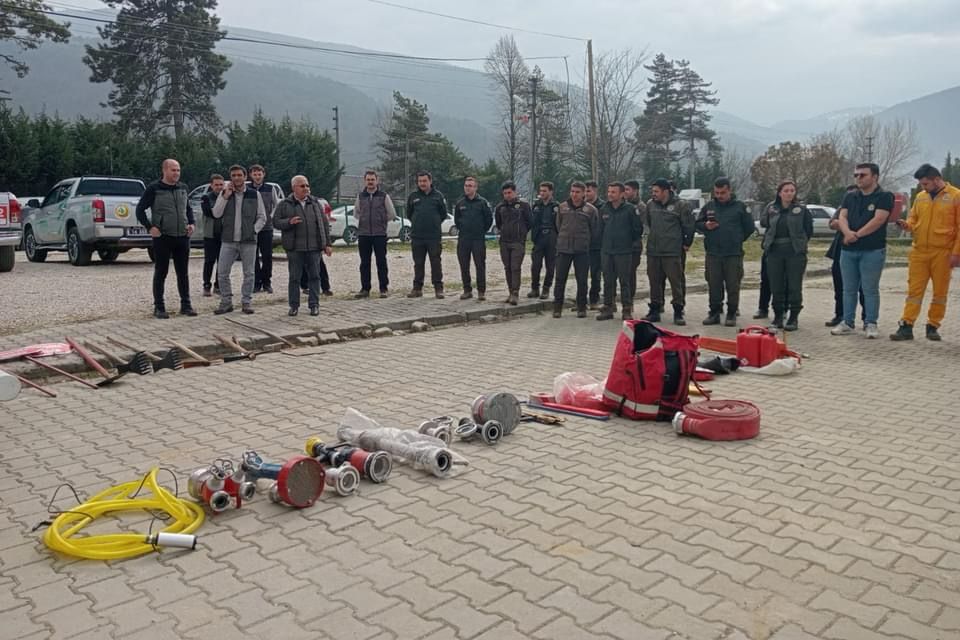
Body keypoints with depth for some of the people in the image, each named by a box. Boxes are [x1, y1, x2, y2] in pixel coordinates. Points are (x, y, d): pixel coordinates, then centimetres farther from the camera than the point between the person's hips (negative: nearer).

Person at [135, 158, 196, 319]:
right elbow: (140, 210, -1)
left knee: (183, 273, 9)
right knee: (161, 273, 3)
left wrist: (192, 223, 7)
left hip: (183, 237, 4)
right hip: (163, 238, -4)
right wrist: (150, 227, -11)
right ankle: (159, 307, 10)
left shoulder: (183, 188, 10)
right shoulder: (154, 189, -4)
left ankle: (186, 305, 17)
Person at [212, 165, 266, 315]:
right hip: (228, 240, 1)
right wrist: (225, 197, -11)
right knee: (222, 272, -1)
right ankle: (226, 302, 10)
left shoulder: (255, 194, 3)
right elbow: (216, 214, -4)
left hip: (248, 240, -1)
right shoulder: (225, 193, 7)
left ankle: (246, 302, 14)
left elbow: (262, 217, 6)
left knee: (248, 273, 4)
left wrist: (254, 230, -8)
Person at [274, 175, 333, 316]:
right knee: (294, 278, 3)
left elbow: (324, 224, 12)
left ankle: (314, 305, 13)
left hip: (314, 247, 2)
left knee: (314, 276, 4)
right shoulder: (285, 204, 5)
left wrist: (328, 244, 7)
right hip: (294, 248, -2)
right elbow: (275, 221, 3)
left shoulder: (316, 203, 12)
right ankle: (294, 306, 13)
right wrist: (289, 222, -16)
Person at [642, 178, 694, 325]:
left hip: (673, 252, -5)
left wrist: (686, 243, 3)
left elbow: (689, 226, -2)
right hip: (653, 251, 5)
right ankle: (654, 311, 20)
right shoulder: (650, 204, 7)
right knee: (655, 282, 11)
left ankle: (678, 312, 5)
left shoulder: (680, 205, -7)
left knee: (676, 281, -3)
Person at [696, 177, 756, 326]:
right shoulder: (708, 206, 10)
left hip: (733, 254, -2)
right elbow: (697, 224, 15)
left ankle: (732, 314, 9)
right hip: (712, 253, 2)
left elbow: (749, 227, 7)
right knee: (713, 285, 6)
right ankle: (714, 313, 15)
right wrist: (706, 226, -6)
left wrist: (737, 240, 6)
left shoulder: (740, 207, 3)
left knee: (733, 285, 1)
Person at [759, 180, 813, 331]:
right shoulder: (771, 208, 7)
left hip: (795, 252, -3)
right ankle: (778, 317, 16)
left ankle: (794, 318, 6)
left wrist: (799, 242, 6)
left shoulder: (801, 209, 0)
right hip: (775, 252, 3)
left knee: (794, 286, -1)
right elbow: (763, 222, 15)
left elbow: (809, 229, 4)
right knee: (776, 286, 6)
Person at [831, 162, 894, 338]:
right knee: (849, 289, 9)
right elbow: (842, 217, 3)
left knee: (870, 289, -1)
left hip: (873, 251, -5)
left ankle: (871, 324, 6)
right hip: (848, 250, 5)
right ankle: (847, 323, 16)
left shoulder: (884, 197, -1)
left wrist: (857, 234, -15)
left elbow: (878, 220, -13)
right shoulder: (850, 197, 15)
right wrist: (848, 233, -17)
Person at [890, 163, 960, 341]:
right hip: (919, 251, 3)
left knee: (940, 292, 6)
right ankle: (906, 326, 0)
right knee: (914, 289, 1)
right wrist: (906, 224, -5)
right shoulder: (920, 197, 9)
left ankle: (933, 327, 15)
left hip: (943, 253, -3)